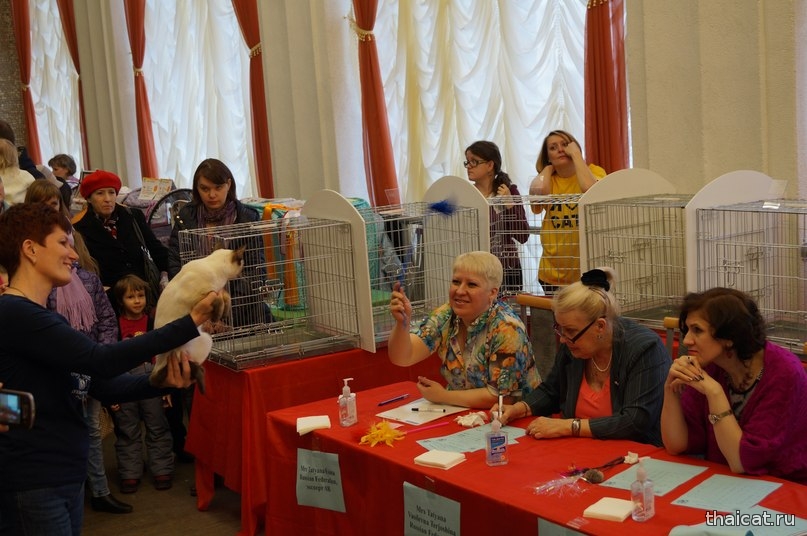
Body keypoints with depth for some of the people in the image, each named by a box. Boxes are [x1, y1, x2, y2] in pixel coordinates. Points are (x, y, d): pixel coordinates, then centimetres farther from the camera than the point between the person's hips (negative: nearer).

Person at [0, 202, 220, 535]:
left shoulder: (44, 318, 16)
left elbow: (102, 385, 11)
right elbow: (102, 361, -24)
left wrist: (162, 382, -7)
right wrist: (191, 323, -23)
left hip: (67, 476, 9)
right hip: (32, 485, -9)